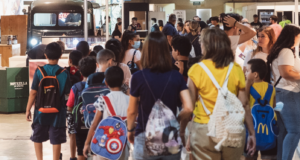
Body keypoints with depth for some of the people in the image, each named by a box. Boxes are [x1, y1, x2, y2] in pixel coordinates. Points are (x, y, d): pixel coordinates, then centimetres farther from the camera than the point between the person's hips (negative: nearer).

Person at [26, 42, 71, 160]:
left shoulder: (39, 71, -9)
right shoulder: (64, 73, -9)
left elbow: (33, 93, -8)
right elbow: (68, 93, -5)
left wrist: (28, 109, 2)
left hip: (41, 110, 1)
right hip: (57, 111, 0)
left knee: (37, 138, 18)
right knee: (56, 140, 7)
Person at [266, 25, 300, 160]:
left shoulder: (281, 51, 18)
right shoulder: (286, 52, -13)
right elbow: (286, 73, -23)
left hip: (283, 94, 10)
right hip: (288, 94, -10)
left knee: (283, 131, 10)